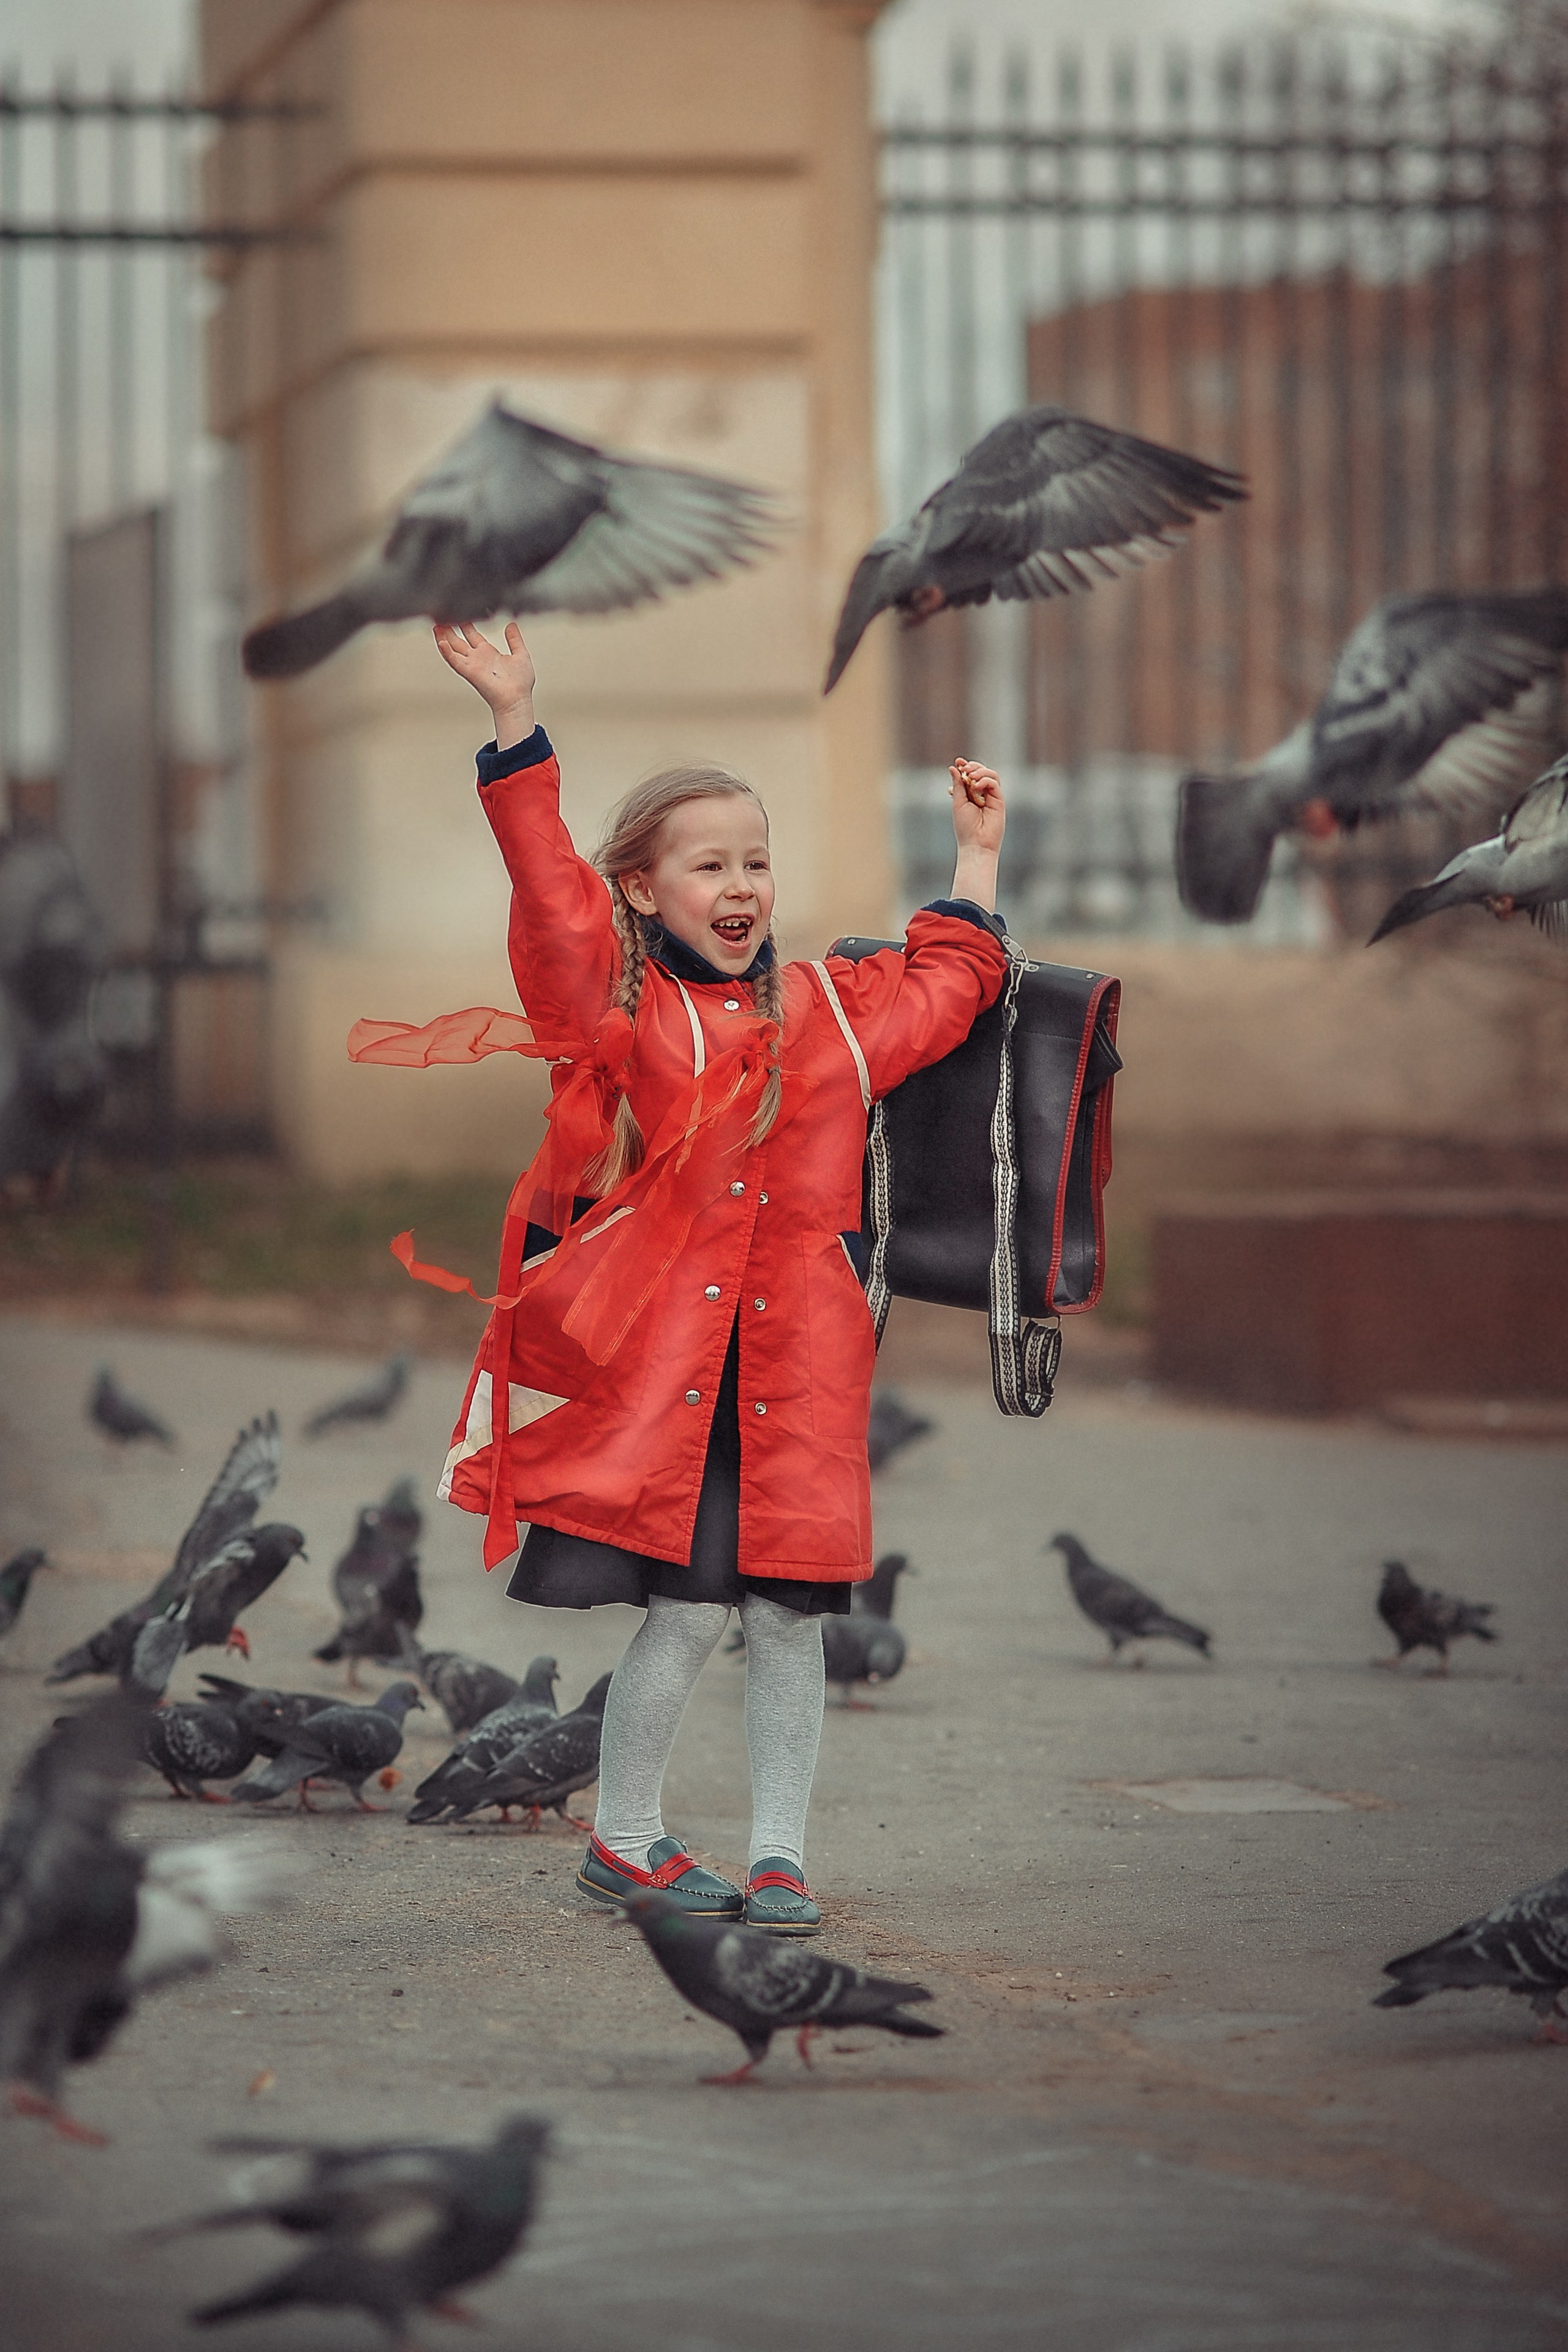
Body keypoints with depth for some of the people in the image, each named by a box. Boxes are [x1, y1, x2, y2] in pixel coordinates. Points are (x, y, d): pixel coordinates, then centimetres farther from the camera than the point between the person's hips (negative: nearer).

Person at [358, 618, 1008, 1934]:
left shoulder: (828, 1013, 15)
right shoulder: (617, 1007, 1)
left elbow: (945, 989, 30)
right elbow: (549, 893, -11)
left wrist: (976, 856, 29)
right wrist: (516, 723, -18)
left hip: (791, 1369, 4)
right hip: (652, 1358, -4)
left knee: (787, 1613, 4)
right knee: (687, 1610, -5)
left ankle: (782, 1855, 14)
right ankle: (624, 1838, 13)